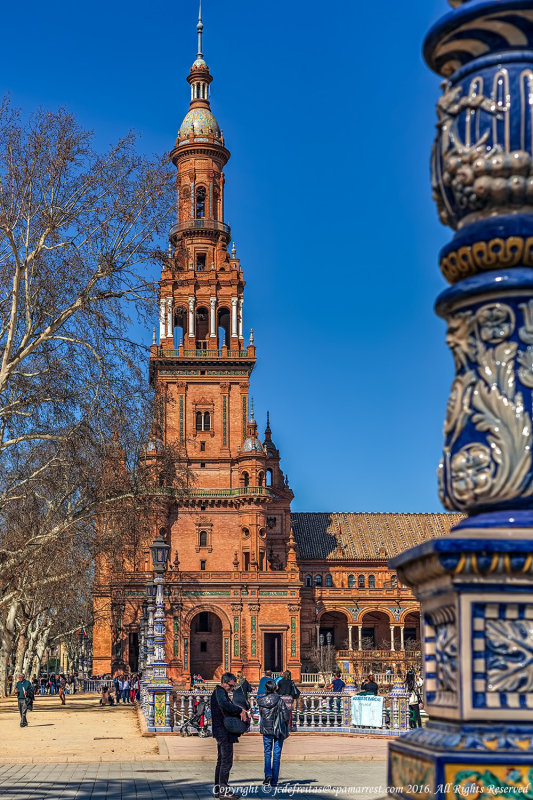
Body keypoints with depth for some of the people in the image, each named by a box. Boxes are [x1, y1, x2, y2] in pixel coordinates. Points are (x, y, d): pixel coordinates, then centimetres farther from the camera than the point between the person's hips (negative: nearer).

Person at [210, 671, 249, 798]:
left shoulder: (220, 692, 21)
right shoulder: (220, 692, -12)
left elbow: (229, 709, 19)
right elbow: (224, 704, -34)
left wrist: (241, 711, 0)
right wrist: (240, 710, -29)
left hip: (221, 733, 11)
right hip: (224, 732, -11)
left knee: (221, 761, 14)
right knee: (227, 761, -9)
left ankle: (217, 789, 18)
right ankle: (224, 789, -8)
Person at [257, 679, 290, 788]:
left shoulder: (261, 701, -2)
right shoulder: (279, 700, -11)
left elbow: (261, 714, 9)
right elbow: (286, 715, -11)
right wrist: (285, 727, 4)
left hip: (266, 729, 2)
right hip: (278, 730, -2)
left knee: (267, 753, 13)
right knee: (277, 754, 6)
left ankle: (268, 774, -8)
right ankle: (274, 780, 7)